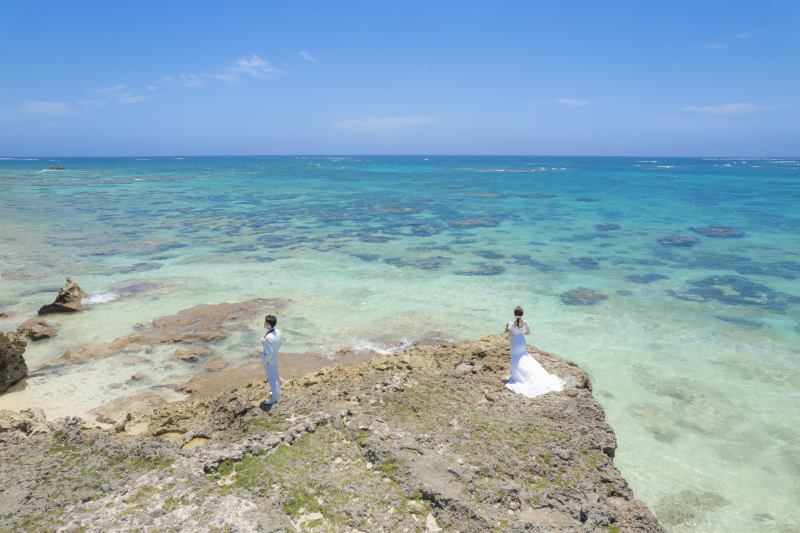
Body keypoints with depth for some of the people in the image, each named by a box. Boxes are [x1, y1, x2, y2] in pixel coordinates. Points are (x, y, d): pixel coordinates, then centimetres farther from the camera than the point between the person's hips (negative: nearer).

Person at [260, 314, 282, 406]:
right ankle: (277, 393, 42)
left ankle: (275, 398, 21)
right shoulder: (278, 332, -8)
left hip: (269, 360, -8)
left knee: (272, 379, 7)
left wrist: (264, 361, -14)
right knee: (275, 376, 24)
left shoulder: (269, 337, -33)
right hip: (275, 358, 8)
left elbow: (269, 352, -29)